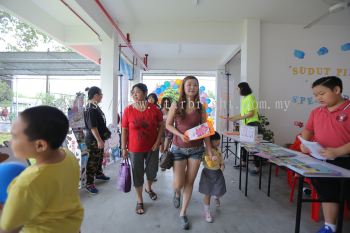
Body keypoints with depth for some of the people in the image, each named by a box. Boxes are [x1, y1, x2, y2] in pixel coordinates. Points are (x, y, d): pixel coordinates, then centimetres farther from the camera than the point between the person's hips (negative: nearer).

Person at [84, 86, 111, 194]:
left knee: (99, 157, 24)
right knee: (92, 161, 1)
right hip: (93, 140, -10)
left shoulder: (95, 106, 7)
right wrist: (99, 140, -26)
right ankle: (89, 184, 14)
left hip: (99, 138, 10)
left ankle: (99, 173, 44)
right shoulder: (90, 109, -24)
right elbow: (92, 127, -26)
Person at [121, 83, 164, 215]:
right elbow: (124, 130, -4)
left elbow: (161, 125, 0)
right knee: (137, 174, 10)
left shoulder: (154, 109, -9)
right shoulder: (128, 110, -10)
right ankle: (140, 200, 32)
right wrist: (123, 148, -5)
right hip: (135, 149, -1)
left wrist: (157, 141, -8)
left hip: (152, 147, 1)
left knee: (152, 171, 17)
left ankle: (149, 188, 51)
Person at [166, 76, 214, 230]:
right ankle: (176, 192, 40)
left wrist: (209, 150, -4)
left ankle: (183, 213, 32)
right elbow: (168, 125, -2)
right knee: (179, 184, 0)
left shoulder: (200, 107, -2)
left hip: (197, 149, 2)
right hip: (179, 149, -1)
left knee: (189, 182, 10)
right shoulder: (176, 105, -7)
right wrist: (181, 135, -19)